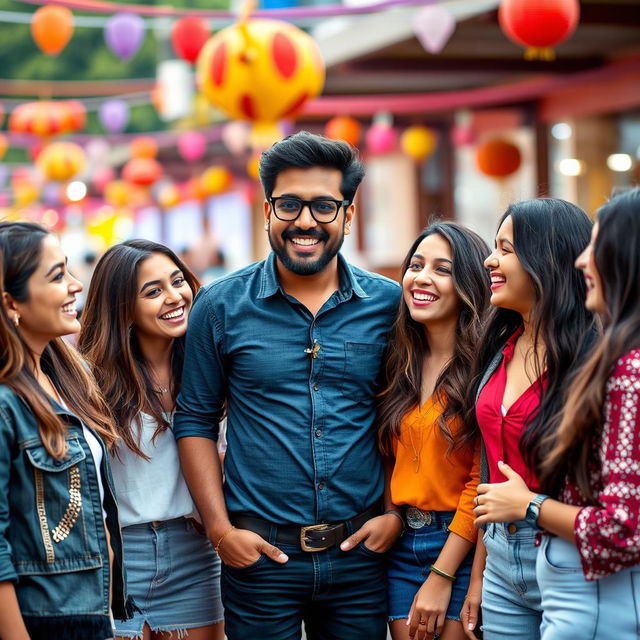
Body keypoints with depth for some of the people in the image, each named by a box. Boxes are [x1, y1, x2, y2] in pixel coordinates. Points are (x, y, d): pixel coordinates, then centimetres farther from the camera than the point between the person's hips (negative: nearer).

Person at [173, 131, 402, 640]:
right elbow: (195, 421, 3)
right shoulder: (221, 306, -1)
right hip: (259, 554, -1)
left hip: (360, 549, 1)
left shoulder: (389, 304, 1)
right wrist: (221, 530, -4)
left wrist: (396, 513, -1)